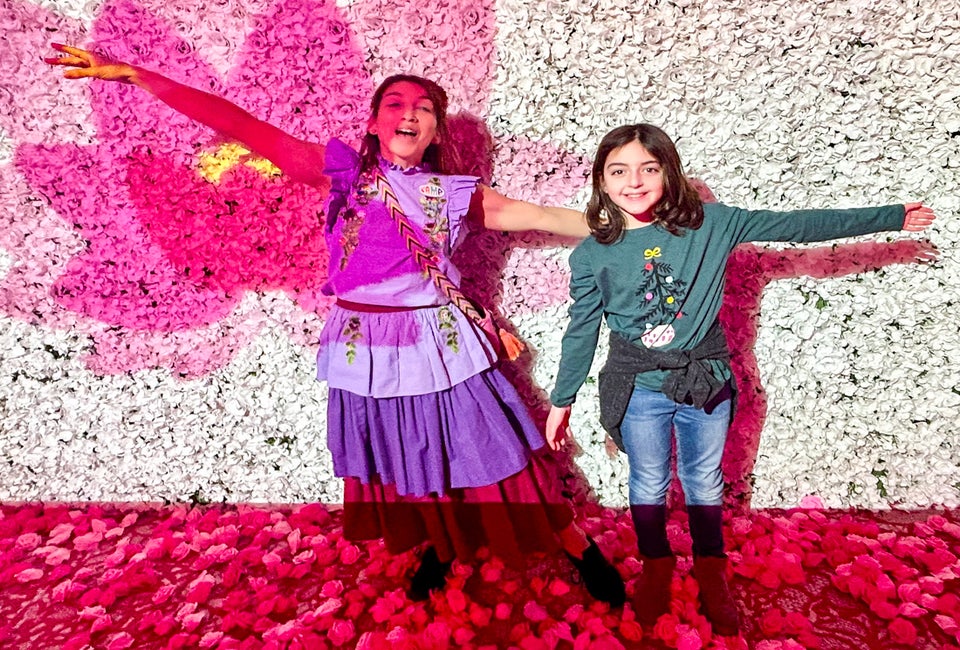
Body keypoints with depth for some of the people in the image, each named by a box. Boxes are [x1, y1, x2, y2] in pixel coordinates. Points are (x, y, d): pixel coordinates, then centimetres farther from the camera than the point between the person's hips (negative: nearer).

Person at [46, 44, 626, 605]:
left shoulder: (456, 194, 2)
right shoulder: (344, 172, -1)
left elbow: (539, 216, 4)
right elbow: (242, 126, -5)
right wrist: (132, 74, -7)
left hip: (438, 345, -1)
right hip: (366, 350, 1)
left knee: (486, 454, 7)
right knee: (400, 463, 16)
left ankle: (577, 546, 28)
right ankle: (441, 547, 44)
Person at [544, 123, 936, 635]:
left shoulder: (709, 224, -8)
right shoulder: (591, 255, -9)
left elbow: (795, 225, -2)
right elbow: (581, 332, -1)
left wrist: (892, 217, 3)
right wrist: (561, 401, 4)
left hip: (706, 381, 1)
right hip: (639, 389, -1)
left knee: (705, 481, 19)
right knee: (648, 483, 17)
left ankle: (710, 569, 44)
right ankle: (656, 564, 43)